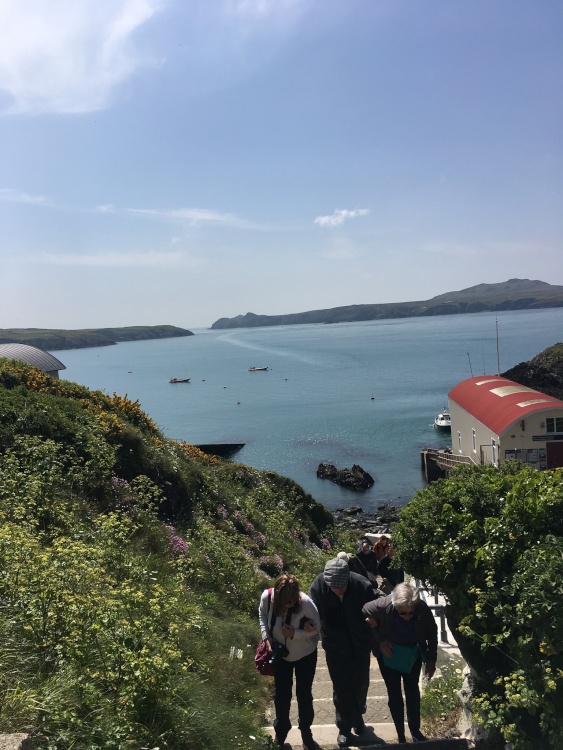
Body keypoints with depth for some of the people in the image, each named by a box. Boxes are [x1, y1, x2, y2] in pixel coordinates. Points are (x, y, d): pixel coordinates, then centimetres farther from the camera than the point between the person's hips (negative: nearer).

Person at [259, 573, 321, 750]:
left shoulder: (305, 602, -35)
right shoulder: (267, 597, -29)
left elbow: (317, 627, -19)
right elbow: (262, 616, -5)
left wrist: (294, 634, -31)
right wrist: (267, 638, -17)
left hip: (305, 655, -2)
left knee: (304, 694, 14)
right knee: (281, 694, 18)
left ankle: (306, 735, 40)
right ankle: (281, 732, 46)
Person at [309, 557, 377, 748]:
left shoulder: (363, 586, -28)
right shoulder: (318, 586, -28)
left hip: (360, 644, 1)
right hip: (335, 646, -1)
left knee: (361, 684, 20)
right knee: (341, 687, 11)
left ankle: (358, 717, 47)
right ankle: (344, 728, 33)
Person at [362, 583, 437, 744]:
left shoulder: (423, 609, -29)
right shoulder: (383, 605, -34)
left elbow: (432, 633, -9)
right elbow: (364, 613, -14)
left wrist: (431, 661, -2)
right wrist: (380, 639, -14)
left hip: (413, 655, 1)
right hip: (389, 654, -1)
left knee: (412, 691, 18)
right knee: (394, 694, 9)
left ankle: (415, 731, 37)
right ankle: (401, 736, 26)